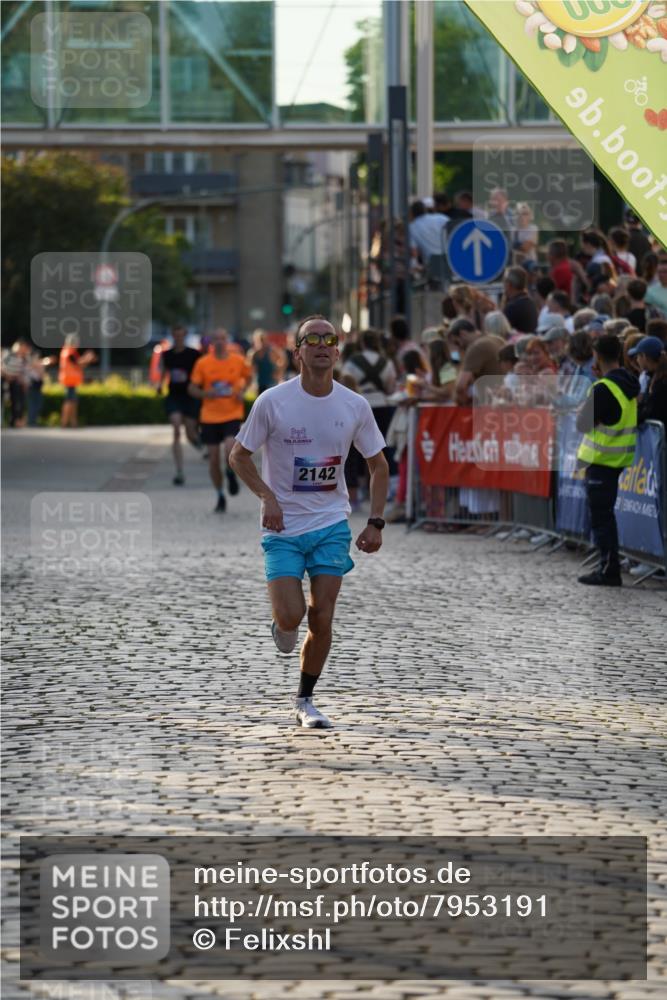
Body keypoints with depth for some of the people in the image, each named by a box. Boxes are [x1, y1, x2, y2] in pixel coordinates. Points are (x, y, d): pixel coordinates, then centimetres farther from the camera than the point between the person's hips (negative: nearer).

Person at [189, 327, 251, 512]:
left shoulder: (239, 361, -1)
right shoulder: (203, 363, -3)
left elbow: (247, 377, 18)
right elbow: (192, 389, 3)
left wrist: (241, 391, -1)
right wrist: (208, 394, -15)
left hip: (233, 415, -1)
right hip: (210, 417, 1)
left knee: (230, 450, -22)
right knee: (214, 458, 4)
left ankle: (231, 473, 12)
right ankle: (220, 496, 20)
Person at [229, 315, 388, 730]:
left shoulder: (355, 406, -2)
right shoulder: (273, 402, -9)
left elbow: (379, 465, 10)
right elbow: (239, 455, 0)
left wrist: (375, 523, 0)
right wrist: (268, 497, -16)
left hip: (331, 525, 2)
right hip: (283, 527, -2)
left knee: (322, 620, -2)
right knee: (291, 615, -14)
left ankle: (305, 700, 16)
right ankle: (283, 626, 24)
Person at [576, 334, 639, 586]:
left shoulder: (603, 389, -21)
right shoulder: (629, 384, 6)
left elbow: (583, 424, -17)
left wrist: (583, 408, 1)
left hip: (602, 459, -9)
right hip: (620, 458, 9)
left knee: (601, 516, -3)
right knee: (606, 513, 18)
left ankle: (609, 570, -3)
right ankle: (609, 566, 22)